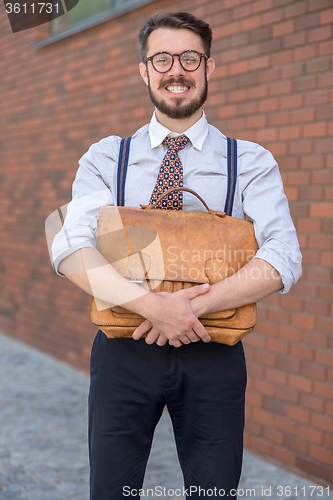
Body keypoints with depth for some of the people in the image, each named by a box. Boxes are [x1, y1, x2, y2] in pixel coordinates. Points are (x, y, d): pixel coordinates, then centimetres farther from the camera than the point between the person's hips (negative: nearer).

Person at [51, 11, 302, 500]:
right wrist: (152, 303, -24)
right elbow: (70, 250, -10)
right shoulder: (105, 158, 4)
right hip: (124, 351, 1)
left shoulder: (252, 162, 2)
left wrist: (195, 305, -22)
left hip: (211, 356, 0)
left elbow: (283, 259, -10)